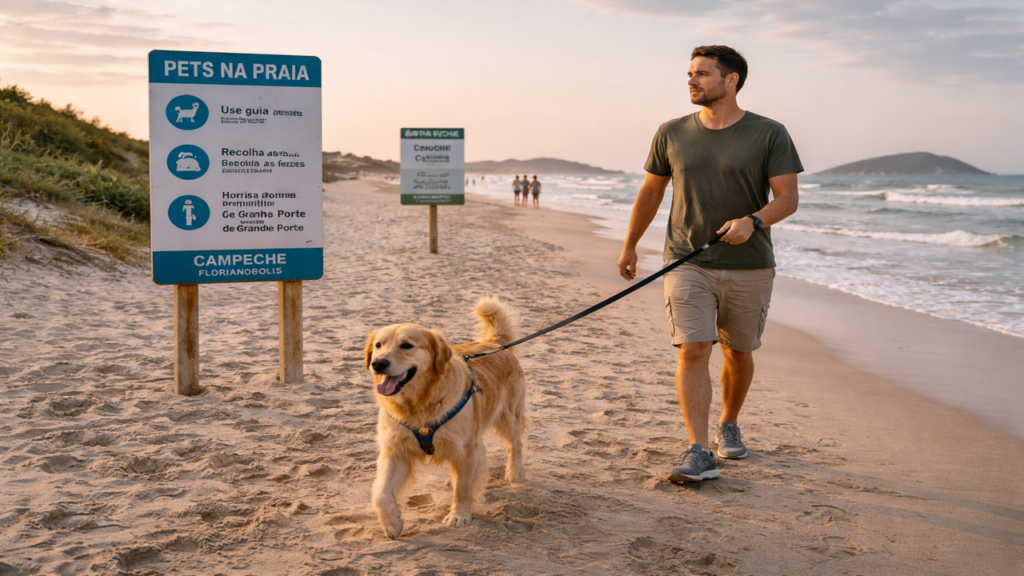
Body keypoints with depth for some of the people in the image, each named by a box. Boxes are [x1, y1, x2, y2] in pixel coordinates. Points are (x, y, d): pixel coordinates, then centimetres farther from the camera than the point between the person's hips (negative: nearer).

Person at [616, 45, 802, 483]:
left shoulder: (769, 135, -2)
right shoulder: (672, 134, 6)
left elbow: (787, 198, -6)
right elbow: (651, 192, 16)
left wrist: (753, 221, -26)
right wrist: (629, 246, 19)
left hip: (749, 267, 0)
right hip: (688, 264, 1)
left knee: (739, 353, 12)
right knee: (692, 352, -12)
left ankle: (729, 425, 37)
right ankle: (698, 452, -13)